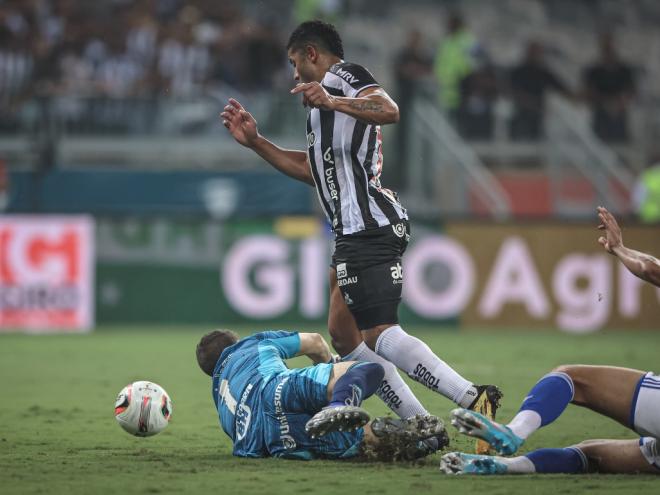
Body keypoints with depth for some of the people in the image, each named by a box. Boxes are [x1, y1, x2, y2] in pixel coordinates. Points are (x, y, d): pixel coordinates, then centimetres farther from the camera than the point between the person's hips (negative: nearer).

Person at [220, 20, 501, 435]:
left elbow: (389, 110, -26)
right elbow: (313, 170, 33)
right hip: (357, 230, 11)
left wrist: (332, 102, -39)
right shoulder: (333, 91, 28)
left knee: (380, 335, -18)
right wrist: (254, 142, 30)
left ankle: (473, 398, -29)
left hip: (367, 226, -11)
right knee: (343, 333, 14)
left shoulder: (343, 76, -4)